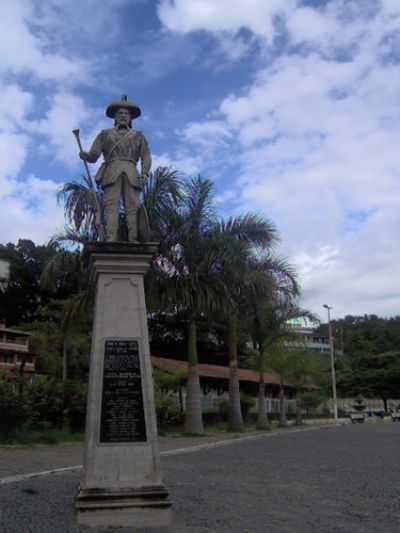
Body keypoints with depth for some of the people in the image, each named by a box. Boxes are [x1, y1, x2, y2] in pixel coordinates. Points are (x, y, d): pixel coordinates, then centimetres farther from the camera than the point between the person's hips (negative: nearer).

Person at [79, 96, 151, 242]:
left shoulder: (138, 136, 26)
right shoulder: (105, 134, 25)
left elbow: (146, 157, 13)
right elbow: (93, 156, 15)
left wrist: (145, 173, -7)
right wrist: (85, 155, -9)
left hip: (131, 174, 1)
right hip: (112, 172, 0)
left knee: (133, 206, -13)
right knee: (111, 205, -16)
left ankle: (133, 241, -21)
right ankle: (110, 240, -27)